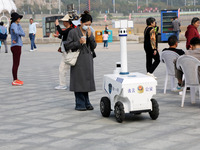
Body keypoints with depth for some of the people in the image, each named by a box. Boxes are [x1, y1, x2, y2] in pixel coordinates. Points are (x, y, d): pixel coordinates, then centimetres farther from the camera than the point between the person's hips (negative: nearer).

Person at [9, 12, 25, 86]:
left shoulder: (18, 25, 15)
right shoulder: (13, 25, -11)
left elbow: (23, 34, 6)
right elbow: (16, 32, -32)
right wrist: (20, 33, -13)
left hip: (18, 46, 9)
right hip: (15, 46, -9)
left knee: (17, 63, 15)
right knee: (15, 63, -7)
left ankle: (16, 79, 23)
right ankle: (14, 81, -5)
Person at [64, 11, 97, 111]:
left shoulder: (89, 32, 11)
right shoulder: (73, 32, -5)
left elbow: (94, 46, 6)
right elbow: (67, 46, -7)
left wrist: (90, 36, -8)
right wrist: (79, 42, -19)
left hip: (88, 60, 5)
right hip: (78, 60, -5)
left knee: (87, 80, 8)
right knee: (79, 80, -4)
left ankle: (86, 103, 17)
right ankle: (80, 104, 3)